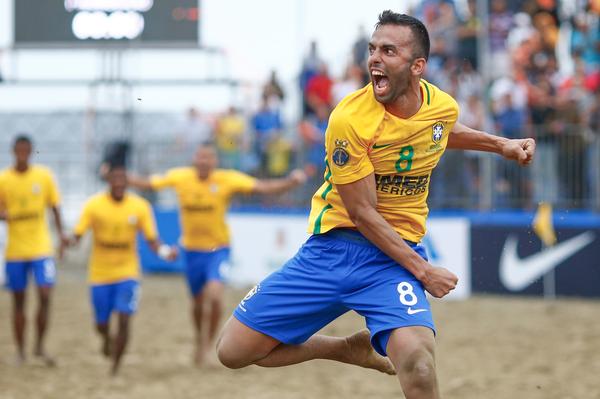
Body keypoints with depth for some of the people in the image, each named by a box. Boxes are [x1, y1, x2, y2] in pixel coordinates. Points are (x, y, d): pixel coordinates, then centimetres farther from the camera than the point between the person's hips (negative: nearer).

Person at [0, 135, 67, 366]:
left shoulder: (44, 176, 0)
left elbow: (54, 207, 7)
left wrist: (60, 233, -4)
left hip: (41, 248, 0)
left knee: (45, 295, -11)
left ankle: (40, 347, 3)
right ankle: (20, 351, 15)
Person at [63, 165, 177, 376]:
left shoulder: (140, 206, -6)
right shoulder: (94, 205, -8)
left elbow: (152, 240, -4)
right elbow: (77, 235, -10)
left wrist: (164, 251, -25)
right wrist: (70, 242, -34)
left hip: (127, 273, -1)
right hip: (100, 274, 1)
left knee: (124, 320, -14)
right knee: (102, 324, 9)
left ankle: (115, 369, -1)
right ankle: (107, 340, 47)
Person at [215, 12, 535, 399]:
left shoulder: (444, 106, -3)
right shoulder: (350, 118, -18)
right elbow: (362, 213, -14)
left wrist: (501, 144, 16)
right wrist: (421, 269, -16)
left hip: (397, 256, 1)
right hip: (333, 248, -1)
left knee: (415, 360, -31)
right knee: (233, 350, -3)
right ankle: (350, 348, 19)